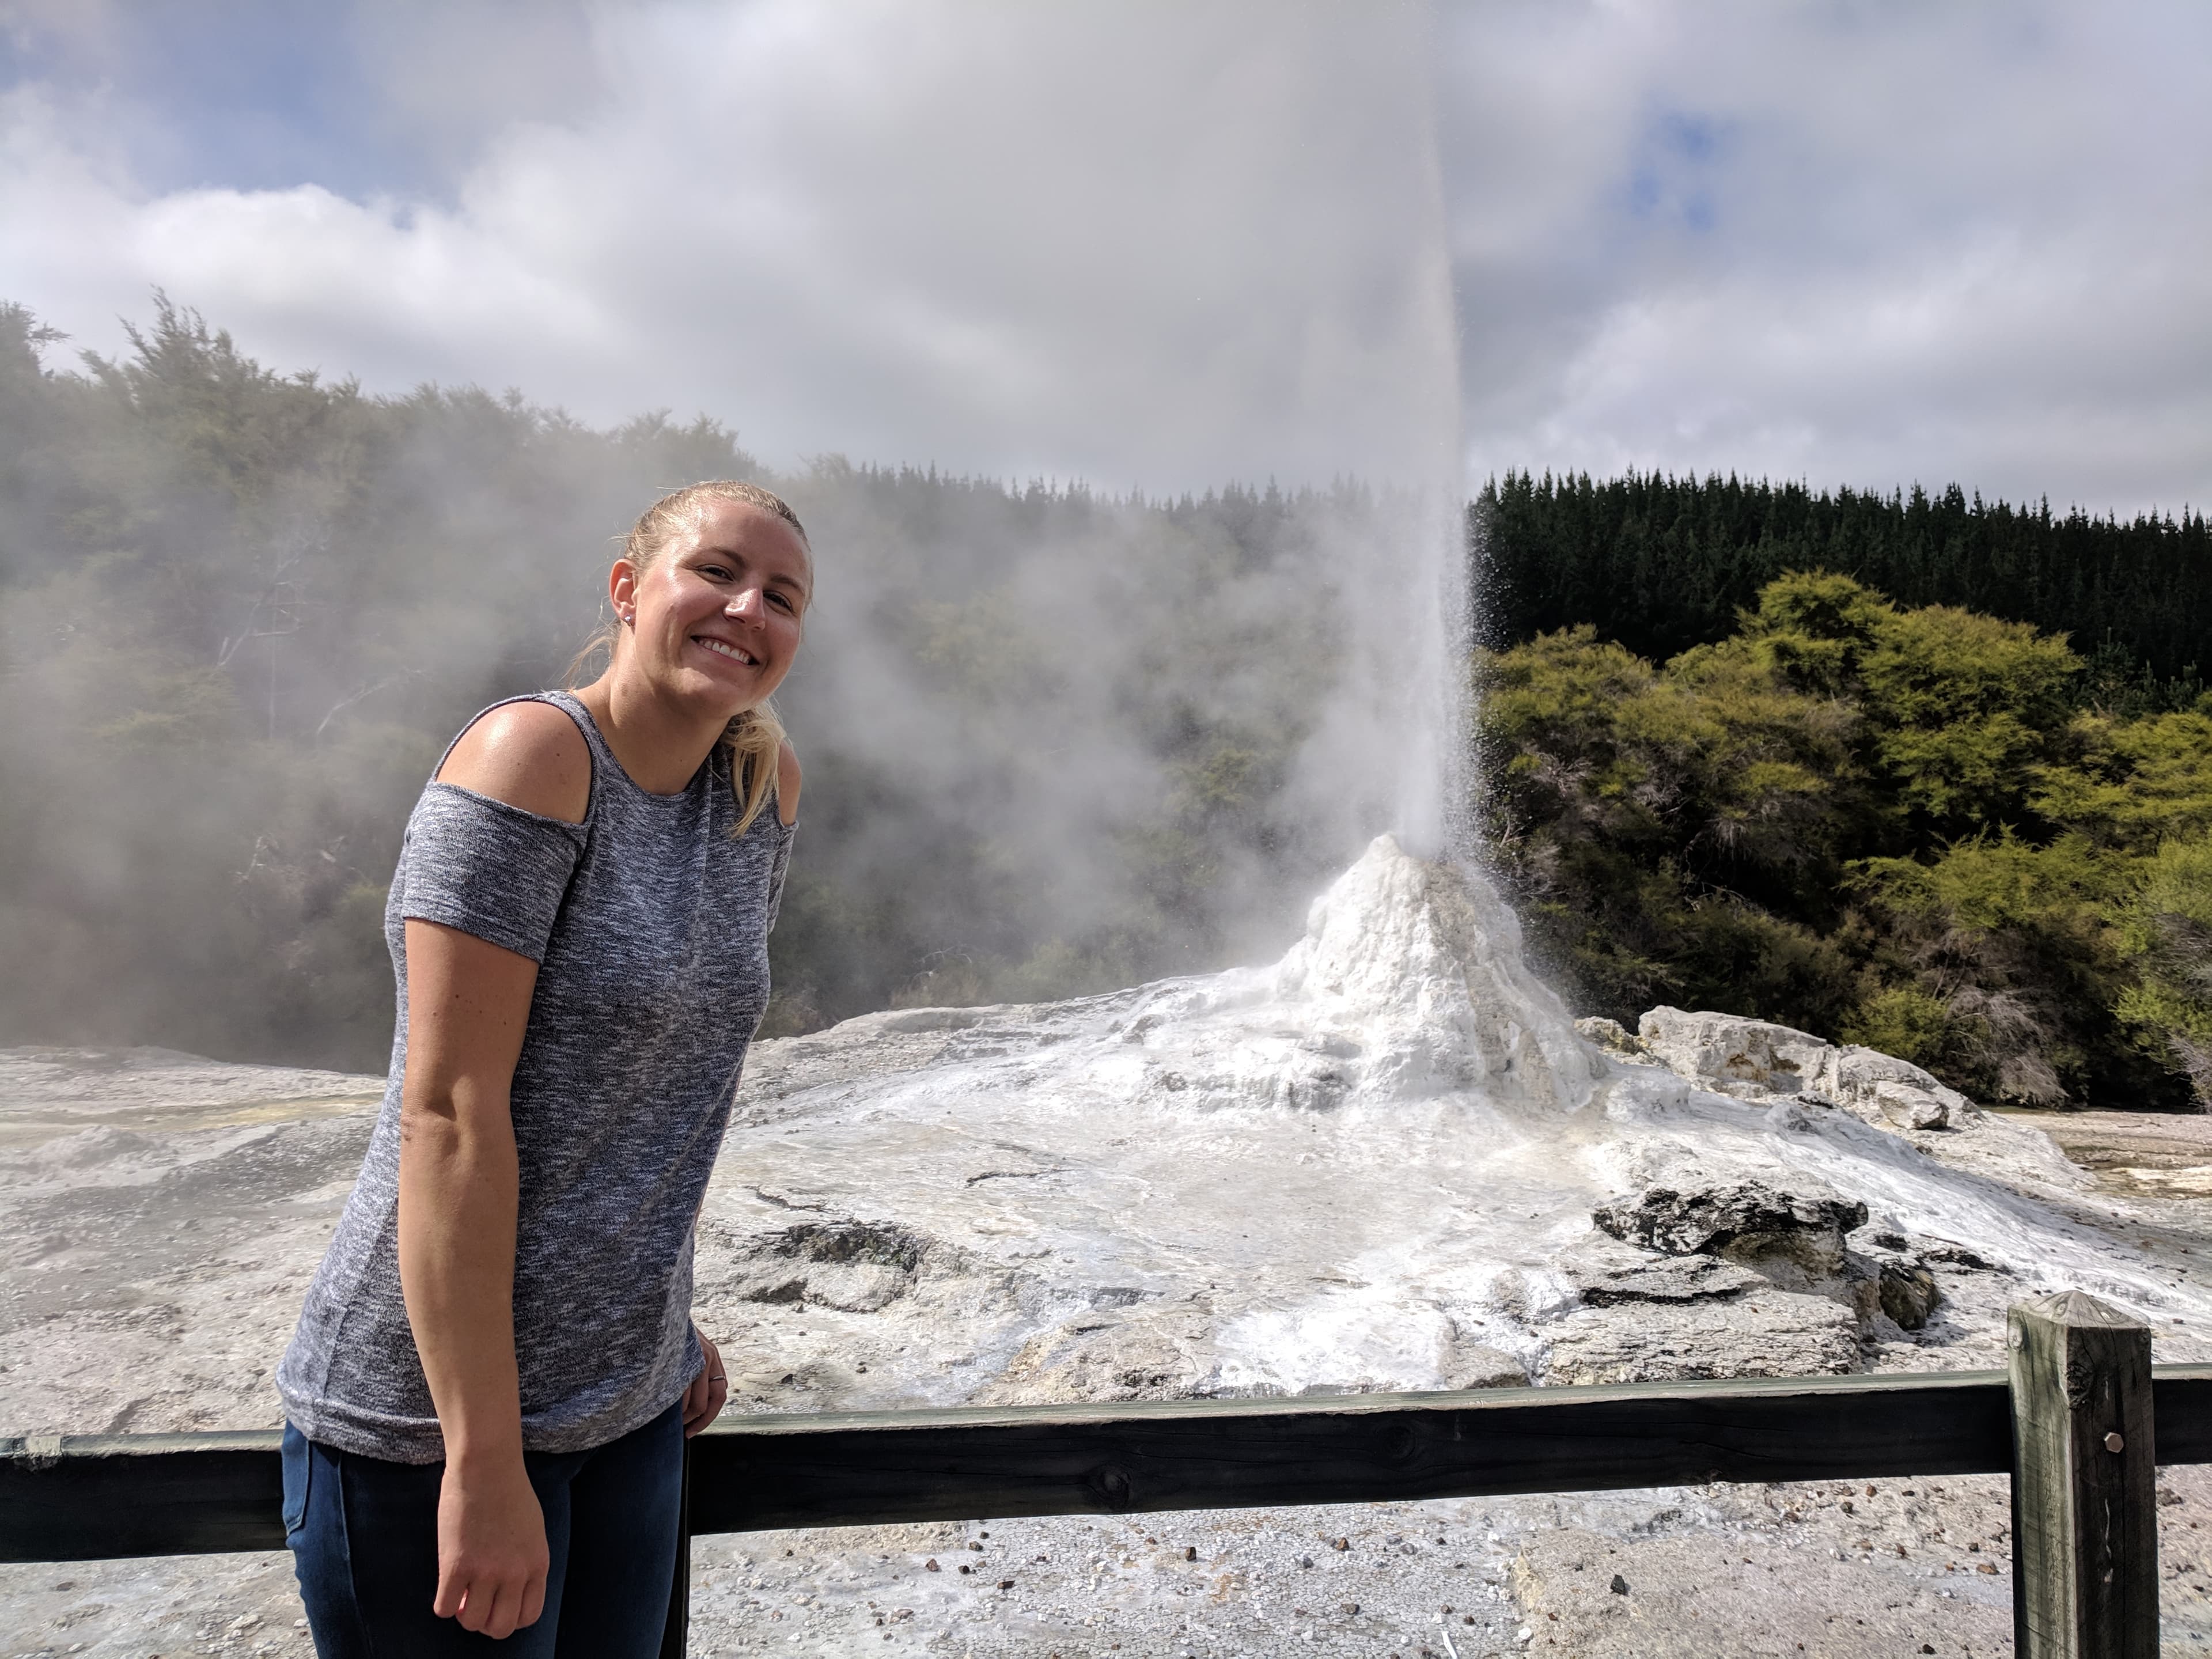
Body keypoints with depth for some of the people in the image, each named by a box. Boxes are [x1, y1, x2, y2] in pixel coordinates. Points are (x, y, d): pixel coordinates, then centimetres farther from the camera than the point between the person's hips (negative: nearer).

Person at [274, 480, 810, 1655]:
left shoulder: (763, 791, 3)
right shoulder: (533, 755, -18)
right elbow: (449, 1112, -22)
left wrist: (668, 1319, 14)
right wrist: (485, 1461, -20)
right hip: (432, 1410, -6)